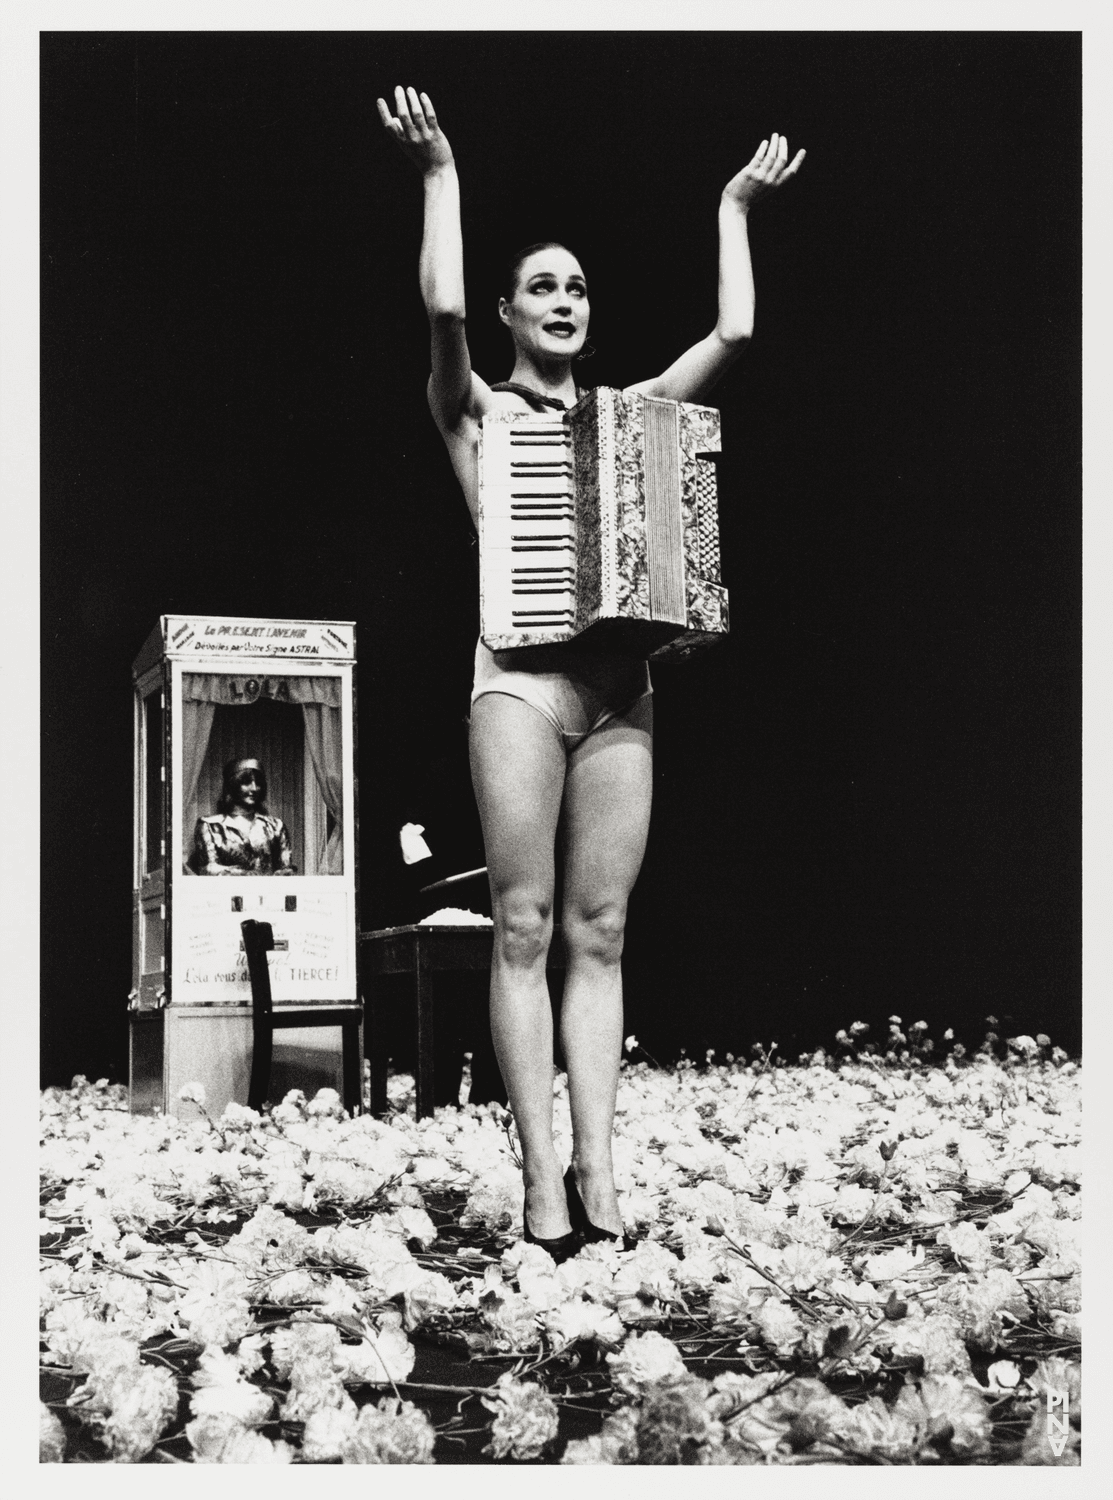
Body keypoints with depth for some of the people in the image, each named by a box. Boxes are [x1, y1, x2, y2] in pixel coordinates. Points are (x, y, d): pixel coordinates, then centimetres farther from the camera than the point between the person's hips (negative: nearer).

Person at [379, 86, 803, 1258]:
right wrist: (439, 174, 2)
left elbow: (734, 332, 13)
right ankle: (541, 1176, -9)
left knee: (598, 933, -1)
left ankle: (596, 1169, -3)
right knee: (524, 928, -8)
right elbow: (442, 307, -8)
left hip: (622, 686, 4)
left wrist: (734, 208, 22)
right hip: (524, 676, -3)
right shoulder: (479, 409, 11)